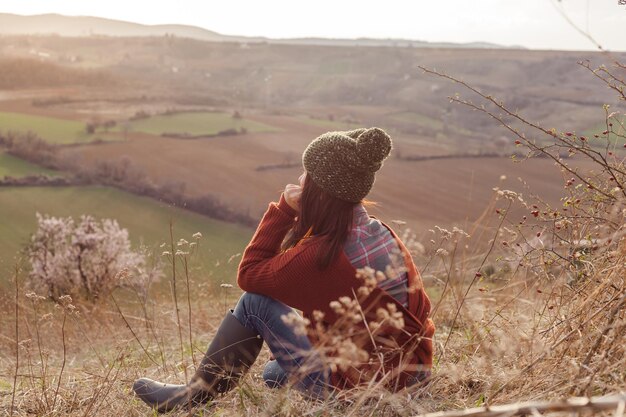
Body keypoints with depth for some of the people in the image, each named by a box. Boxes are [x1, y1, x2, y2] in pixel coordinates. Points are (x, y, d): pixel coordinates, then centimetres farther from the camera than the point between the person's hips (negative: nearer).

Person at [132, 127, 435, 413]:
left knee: (255, 303, 1)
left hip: (357, 383, -8)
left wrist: (284, 209, -10)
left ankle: (195, 397, 13)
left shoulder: (320, 254, -23)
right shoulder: (382, 234, -1)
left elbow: (248, 274, -9)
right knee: (274, 375, 27)